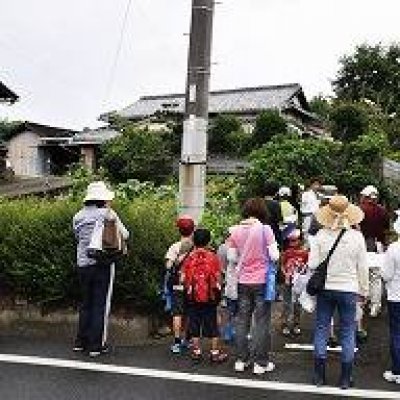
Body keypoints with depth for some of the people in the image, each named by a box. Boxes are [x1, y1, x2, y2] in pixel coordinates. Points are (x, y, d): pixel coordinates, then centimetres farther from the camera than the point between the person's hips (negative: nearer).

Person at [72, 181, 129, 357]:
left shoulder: (78, 217, 5)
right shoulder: (107, 213, -7)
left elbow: (78, 236, 11)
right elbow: (124, 235, -2)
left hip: (83, 264, 5)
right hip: (102, 263, -4)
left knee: (86, 303, 18)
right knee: (101, 304, 3)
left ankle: (81, 341, 23)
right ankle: (96, 345, 6)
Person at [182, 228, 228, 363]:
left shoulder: (189, 258, -3)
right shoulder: (213, 257, -7)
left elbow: (183, 278, -2)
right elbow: (218, 277, -5)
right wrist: (218, 286, 13)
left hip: (193, 297, 1)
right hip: (210, 297, -1)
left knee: (194, 324, 10)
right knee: (212, 325, 7)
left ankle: (196, 351, 15)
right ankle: (215, 352, 12)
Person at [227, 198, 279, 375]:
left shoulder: (235, 231, -1)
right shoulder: (265, 229, -11)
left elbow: (231, 257, 4)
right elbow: (274, 256, -11)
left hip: (243, 282, 3)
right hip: (262, 281, -3)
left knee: (242, 321, 13)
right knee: (262, 322, 5)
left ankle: (241, 360, 20)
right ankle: (260, 363, 9)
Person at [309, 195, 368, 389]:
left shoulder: (321, 235, -8)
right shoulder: (357, 236, -8)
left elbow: (312, 264, -7)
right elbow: (362, 268, -2)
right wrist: (364, 291, 9)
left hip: (325, 288, 1)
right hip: (348, 289, 0)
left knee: (321, 329, 11)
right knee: (348, 333, 10)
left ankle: (319, 375, 17)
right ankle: (345, 378, 15)